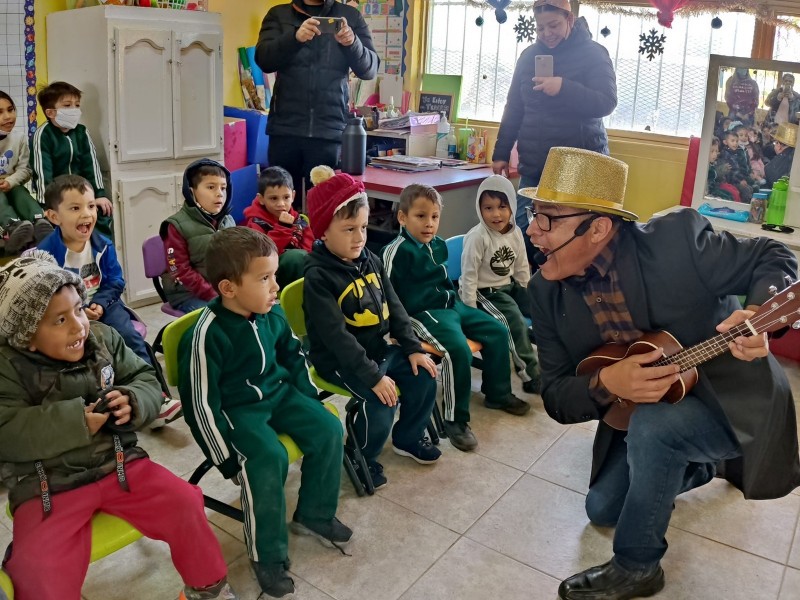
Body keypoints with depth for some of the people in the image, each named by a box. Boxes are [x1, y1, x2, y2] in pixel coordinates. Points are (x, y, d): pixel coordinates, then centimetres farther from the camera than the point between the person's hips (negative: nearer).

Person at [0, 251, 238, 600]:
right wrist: (76, 421, -26)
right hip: (46, 487, -3)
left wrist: (133, 402, -17)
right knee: (40, 572, -24)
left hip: (119, 463, 3)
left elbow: (147, 381, 6)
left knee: (185, 504, -9)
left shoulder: (103, 338, 1)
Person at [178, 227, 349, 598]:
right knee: (269, 460, -28)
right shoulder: (207, 334, -27)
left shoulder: (272, 312, -6)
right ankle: (267, 556, -6)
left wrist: (309, 398, 11)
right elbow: (201, 403, -22)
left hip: (278, 394, 7)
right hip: (236, 410, -7)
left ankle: (313, 515, 15)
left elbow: (293, 355, 14)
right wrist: (228, 460, -19)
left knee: (327, 429, -6)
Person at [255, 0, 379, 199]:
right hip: (285, 127, 1)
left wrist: (352, 43, -19)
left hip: (329, 129, -1)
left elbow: (370, 69, 1)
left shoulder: (350, 16, 9)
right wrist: (295, 37, -22)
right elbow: (264, 59, -5)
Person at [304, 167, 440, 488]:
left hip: (378, 347, 8)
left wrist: (413, 348, 0)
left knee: (424, 375, 0)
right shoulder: (318, 276, -21)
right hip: (339, 359, -7)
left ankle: (407, 437, 24)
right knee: (381, 400, -23)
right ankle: (362, 456, 4)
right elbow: (336, 335, -26)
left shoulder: (370, 260, 2)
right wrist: (373, 376, -29)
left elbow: (394, 307, 8)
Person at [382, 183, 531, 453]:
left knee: (497, 331, 7)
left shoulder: (438, 245, 11)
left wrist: (451, 297, 13)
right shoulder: (397, 251, -14)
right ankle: (455, 420, -16)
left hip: (450, 305, 9)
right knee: (459, 349, -30)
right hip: (421, 313, -9)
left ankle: (497, 393, 24)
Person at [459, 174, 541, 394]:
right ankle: (531, 376, -13)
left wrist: (530, 297, 11)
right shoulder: (477, 237, -20)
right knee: (515, 322, -24)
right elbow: (468, 276, -18)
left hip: (509, 286, 7)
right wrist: (471, 312, -18)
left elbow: (522, 268, 10)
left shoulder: (515, 232, -2)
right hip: (484, 292, -7)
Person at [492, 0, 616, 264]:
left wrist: (564, 88, -26)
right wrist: (501, 153, 13)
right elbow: (514, 108, 15)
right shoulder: (529, 55, 11)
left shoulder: (593, 54, -3)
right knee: (522, 232, -1)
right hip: (534, 167, 4)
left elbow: (607, 103, -13)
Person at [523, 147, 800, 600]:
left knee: (651, 425, -33)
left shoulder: (676, 240, -25)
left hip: (731, 402, -5)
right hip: (640, 415, 6)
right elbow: (557, 396, -10)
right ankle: (702, 465, 35)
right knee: (604, 507, 9)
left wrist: (758, 315, -35)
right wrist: (606, 383, -33)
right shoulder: (548, 290, -12)